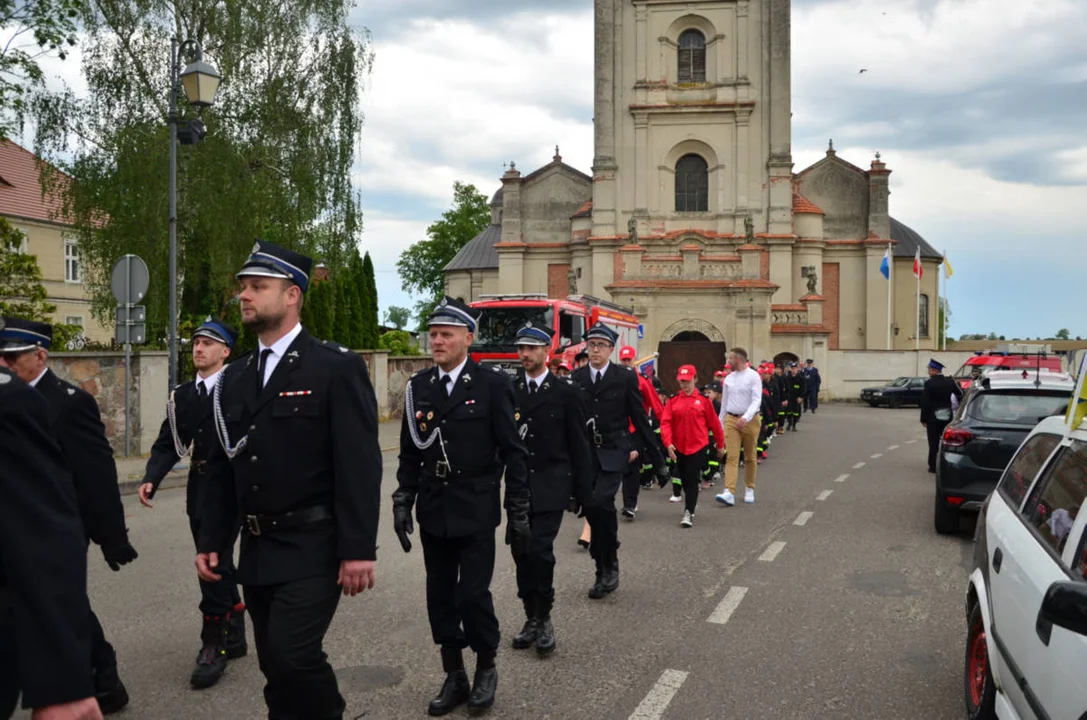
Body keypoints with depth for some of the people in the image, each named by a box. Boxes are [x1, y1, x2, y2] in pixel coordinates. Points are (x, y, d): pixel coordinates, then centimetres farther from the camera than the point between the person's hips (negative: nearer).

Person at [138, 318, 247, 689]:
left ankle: (214, 643, 4)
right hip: (198, 485, 6)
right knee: (218, 562, 15)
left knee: (214, 560, -9)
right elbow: (168, 443, 8)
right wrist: (151, 479, -8)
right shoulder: (182, 394, 10)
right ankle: (234, 634, 30)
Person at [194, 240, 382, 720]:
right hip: (256, 551, 6)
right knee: (277, 667, 12)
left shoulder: (337, 368, -9)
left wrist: (358, 549, -18)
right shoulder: (234, 378, 11)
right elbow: (221, 468, 14)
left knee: (292, 653, -16)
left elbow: (359, 466, -14)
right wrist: (210, 541, 8)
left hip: (313, 548, -6)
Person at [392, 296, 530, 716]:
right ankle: (454, 677, 25)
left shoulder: (492, 384, -7)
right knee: (440, 596, 9)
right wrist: (403, 502, 2)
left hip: (476, 509, -4)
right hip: (433, 510, 4)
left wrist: (519, 514, -8)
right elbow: (409, 453, 9)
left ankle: (486, 669, 21)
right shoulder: (418, 387, 5)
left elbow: (513, 453, -6)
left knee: (473, 594, -4)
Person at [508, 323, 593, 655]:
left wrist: (583, 491, -3)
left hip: (551, 486, -4)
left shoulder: (567, 392, -2)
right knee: (522, 552, 7)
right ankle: (531, 618, 20)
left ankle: (544, 619, 4)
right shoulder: (508, 391, 6)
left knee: (540, 550, -13)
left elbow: (579, 445, -2)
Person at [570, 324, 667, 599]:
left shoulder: (626, 377, -2)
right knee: (592, 510, 6)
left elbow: (640, 419, 0)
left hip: (613, 453, -3)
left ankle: (609, 564, -3)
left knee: (600, 503, -22)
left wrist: (657, 460, 1)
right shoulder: (576, 378, 5)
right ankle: (604, 571, 22)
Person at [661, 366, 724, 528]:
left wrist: (720, 444, 9)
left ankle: (689, 513, -7)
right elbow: (666, 422, -5)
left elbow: (714, 423, 3)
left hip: (698, 446, -3)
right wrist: (668, 443, -19)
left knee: (692, 480, -9)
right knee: (684, 479, 16)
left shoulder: (703, 400, -3)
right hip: (679, 447, 3)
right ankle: (692, 503, 39)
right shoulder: (673, 400, 1)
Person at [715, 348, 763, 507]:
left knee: (750, 457, 10)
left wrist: (746, 418, -27)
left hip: (750, 421, -3)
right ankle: (729, 493, -16)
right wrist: (720, 424, 16)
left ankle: (749, 489, 26)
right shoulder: (728, 378, 9)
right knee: (731, 457, -7)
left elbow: (756, 400, -13)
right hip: (731, 419, 3)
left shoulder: (753, 376, -6)